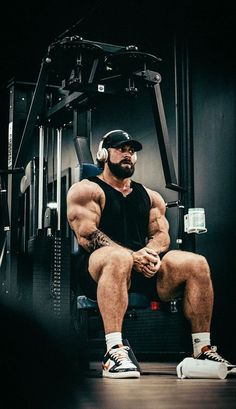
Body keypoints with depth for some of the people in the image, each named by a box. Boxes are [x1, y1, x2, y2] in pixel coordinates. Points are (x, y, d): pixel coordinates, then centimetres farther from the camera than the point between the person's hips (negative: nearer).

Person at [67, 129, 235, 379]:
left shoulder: (150, 196, 26)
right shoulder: (87, 190, 7)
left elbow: (161, 234, 13)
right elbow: (86, 236, -7)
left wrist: (152, 253, -13)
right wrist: (132, 257, -19)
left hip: (146, 266, 5)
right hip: (99, 270, -5)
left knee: (196, 264, -19)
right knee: (118, 258, -40)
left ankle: (202, 350, -15)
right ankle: (114, 352, -46)